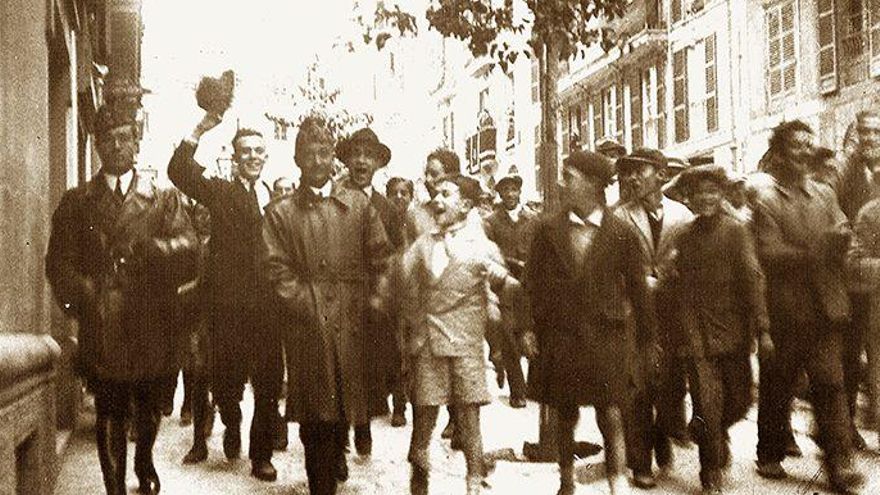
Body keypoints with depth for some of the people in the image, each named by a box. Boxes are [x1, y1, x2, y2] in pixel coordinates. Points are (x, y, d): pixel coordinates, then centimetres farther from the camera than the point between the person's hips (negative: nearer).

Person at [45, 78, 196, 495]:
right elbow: (60, 263, 2)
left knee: (150, 410, 17)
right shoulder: (75, 203, 9)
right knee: (110, 417, 2)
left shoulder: (164, 200, 8)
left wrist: (145, 248, -22)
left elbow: (187, 252, -6)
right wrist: (87, 296, -15)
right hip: (101, 331, -1)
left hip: (153, 331, 1)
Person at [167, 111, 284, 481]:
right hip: (229, 304, -3)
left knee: (269, 383, 6)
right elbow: (179, 172, -14)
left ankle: (261, 454, 20)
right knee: (227, 379, 7)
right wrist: (200, 131, -23)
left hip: (269, 305, 3)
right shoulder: (221, 193, 1)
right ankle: (231, 426, 37)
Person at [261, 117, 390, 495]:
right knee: (314, 417, -2)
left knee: (347, 404, 10)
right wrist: (305, 304, -10)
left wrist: (366, 299, 0)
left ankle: (336, 453, 39)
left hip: (351, 322, 2)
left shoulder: (358, 204, 10)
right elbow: (275, 269, -1)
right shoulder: (281, 213, 5)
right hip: (307, 325, -2)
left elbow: (380, 258, 9)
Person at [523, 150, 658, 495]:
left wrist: (647, 338, 7)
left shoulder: (622, 234, -2)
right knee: (565, 416, 13)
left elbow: (637, 289, 3)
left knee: (611, 417, -6)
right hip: (559, 338, 2)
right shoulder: (548, 229, 2)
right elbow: (533, 282, 4)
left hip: (608, 338, -2)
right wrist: (528, 328, -1)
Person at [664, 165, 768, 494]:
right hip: (696, 334, 1)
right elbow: (676, 284, 10)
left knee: (739, 401, 7)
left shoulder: (736, 231, -1)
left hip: (733, 333, 0)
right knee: (708, 404, -4)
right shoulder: (683, 237, 8)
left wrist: (761, 326, -12)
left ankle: (710, 434, 38)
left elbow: (752, 278, -6)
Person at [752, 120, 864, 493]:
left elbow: (842, 238, 5)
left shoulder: (825, 194, 13)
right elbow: (770, 254, -14)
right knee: (777, 388, 9)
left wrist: (840, 238, -17)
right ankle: (770, 455, 25)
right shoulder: (765, 201, -5)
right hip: (786, 311, -3)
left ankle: (839, 463, 5)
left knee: (830, 385, 1)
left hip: (826, 309, 4)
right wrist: (815, 254, -22)